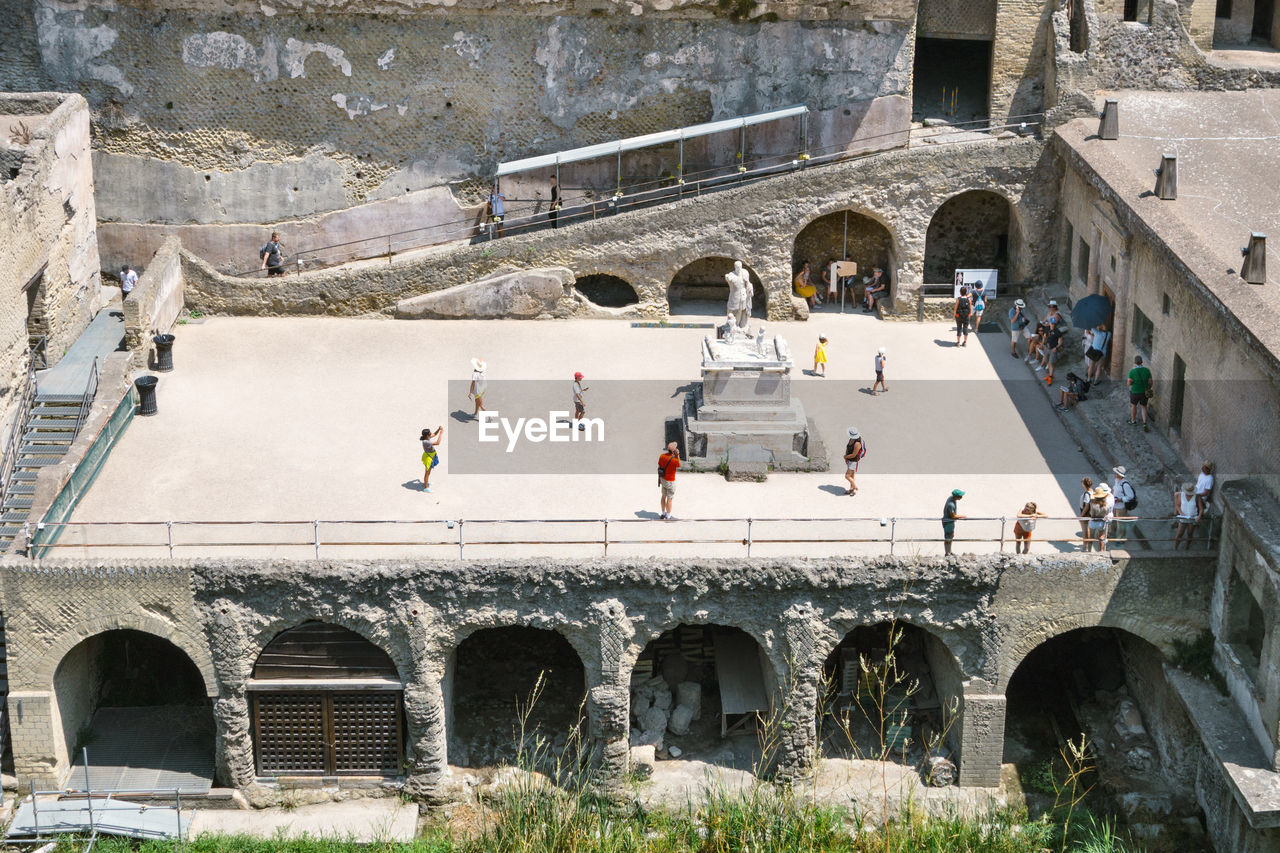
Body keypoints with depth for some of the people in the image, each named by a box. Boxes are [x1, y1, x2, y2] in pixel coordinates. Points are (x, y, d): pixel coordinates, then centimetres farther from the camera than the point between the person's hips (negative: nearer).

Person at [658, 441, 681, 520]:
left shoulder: (662, 456, -9)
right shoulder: (675, 460, -27)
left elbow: (659, 467, 2)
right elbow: (679, 466, -3)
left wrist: (659, 479, 14)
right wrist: (678, 455, -9)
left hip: (663, 479, 7)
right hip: (670, 481, -7)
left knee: (663, 496, 20)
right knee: (669, 499, 6)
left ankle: (663, 513, 34)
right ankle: (668, 516, 17)